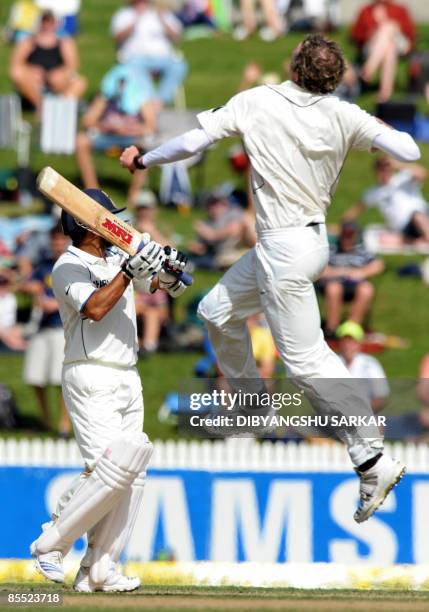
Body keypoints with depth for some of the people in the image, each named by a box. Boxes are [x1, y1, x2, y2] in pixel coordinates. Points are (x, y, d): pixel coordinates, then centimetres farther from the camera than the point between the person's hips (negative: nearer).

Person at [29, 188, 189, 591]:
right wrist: (129, 270, -28)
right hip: (91, 380, -8)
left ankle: (98, 571, 3)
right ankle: (51, 545, -6)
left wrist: (171, 268, -5)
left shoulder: (117, 258, 13)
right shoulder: (68, 267, -10)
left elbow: (170, 287, 17)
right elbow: (96, 307, -26)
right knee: (111, 467, -20)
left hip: (128, 381, 8)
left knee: (132, 473, 1)